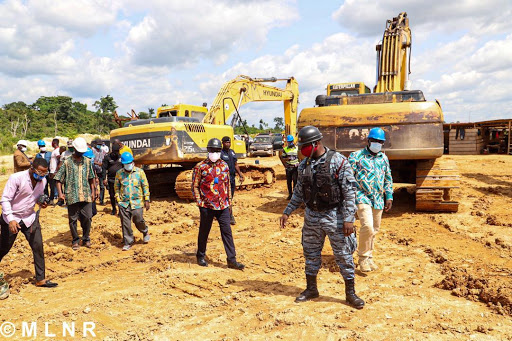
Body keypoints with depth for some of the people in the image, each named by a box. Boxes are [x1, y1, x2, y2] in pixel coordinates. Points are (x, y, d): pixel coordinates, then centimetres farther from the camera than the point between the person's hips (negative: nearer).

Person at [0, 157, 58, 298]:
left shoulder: (43, 181, -4)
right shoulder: (16, 178, -22)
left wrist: (41, 202, -11)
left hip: (30, 218, 5)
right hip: (11, 219, -4)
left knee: (38, 247, 0)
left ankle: (40, 279, 11)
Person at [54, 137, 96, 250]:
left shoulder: (87, 162, 9)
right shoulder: (67, 162, -1)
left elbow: (91, 178, 15)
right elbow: (59, 179, 1)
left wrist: (93, 191, 12)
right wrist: (60, 193, -9)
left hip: (86, 195, 2)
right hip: (72, 196, -2)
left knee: (87, 217, 4)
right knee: (73, 219, 5)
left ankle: (86, 239, 21)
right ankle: (75, 241, 20)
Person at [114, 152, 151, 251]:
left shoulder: (139, 172, 1)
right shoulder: (119, 173, 4)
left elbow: (145, 186, 4)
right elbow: (116, 187, 13)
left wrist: (146, 200, 0)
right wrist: (118, 199, 3)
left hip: (137, 201, -1)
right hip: (123, 202, 2)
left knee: (138, 220, -4)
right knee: (125, 223, 2)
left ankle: (145, 232, 28)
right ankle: (128, 243, 14)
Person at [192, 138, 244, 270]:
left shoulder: (224, 166, 8)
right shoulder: (200, 167, -4)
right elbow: (195, 186, -1)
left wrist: (228, 201, 13)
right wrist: (199, 202, -7)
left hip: (223, 206, 3)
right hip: (207, 206, -3)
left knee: (227, 232, 1)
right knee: (204, 232, 10)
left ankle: (232, 260, 6)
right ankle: (200, 256, 30)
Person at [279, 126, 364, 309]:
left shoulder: (338, 161, -13)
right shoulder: (304, 165, 3)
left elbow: (349, 192, -14)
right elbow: (299, 191, 13)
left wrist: (348, 219, -17)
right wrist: (287, 212, 11)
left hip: (334, 216, -5)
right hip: (312, 217, 5)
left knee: (344, 256, 5)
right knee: (311, 254, 15)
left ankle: (350, 293, 21)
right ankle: (311, 289, 32)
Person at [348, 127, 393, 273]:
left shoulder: (384, 158, 14)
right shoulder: (356, 156, -2)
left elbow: (388, 179, 19)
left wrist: (389, 197, 13)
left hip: (378, 199, 6)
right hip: (362, 197, -5)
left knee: (374, 229, 10)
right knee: (367, 226, -20)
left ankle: (369, 257, 26)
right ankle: (363, 257, -1)